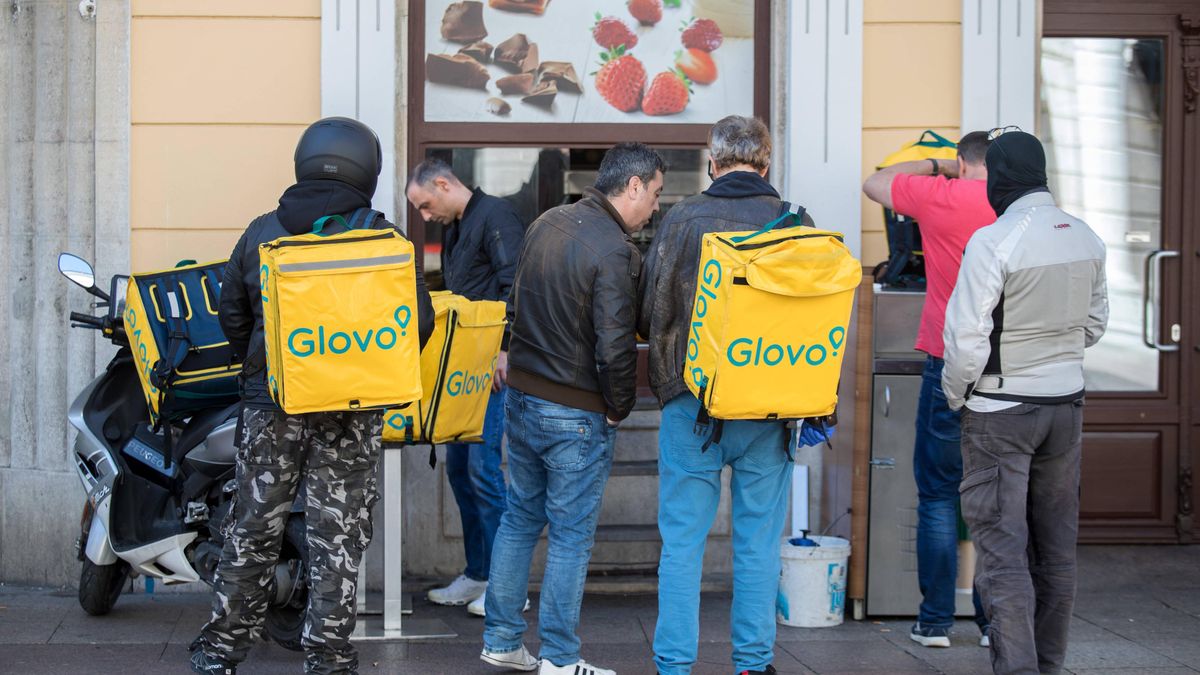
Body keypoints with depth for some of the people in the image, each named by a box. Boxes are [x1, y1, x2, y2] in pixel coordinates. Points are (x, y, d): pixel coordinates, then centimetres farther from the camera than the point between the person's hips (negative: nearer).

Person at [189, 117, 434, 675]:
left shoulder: (261, 233, 2)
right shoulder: (381, 238, -6)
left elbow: (232, 317, 9)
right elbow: (418, 320, -6)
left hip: (269, 402, 2)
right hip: (350, 409, -2)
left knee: (253, 529, 13)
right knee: (337, 539, 5)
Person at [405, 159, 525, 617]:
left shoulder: (495, 216, -10)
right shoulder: (453, 229, 20)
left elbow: (515, 288, -18)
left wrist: (503, 350, -22)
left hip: (495, 366, -10)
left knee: (483, 467, -11)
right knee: (459, 467, 10)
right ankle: (477, 576, 18)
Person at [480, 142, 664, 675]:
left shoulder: (545, 224, 6)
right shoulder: (613, 251, -20)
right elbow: (615, 347, -22)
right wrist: (620, 407, -7)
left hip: (521, 398, 8)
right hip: (577, 414, -7)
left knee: (520, 517, 17)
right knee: (571, 535, 3)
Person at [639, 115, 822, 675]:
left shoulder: (681, 220, -5)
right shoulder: (796, 224, -2)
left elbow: (648, 315, -1)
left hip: (692, 403, -1)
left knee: (682, 541, 6)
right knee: (759, 542, 11)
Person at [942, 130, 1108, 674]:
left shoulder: (993, 242, -19)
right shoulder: (1086, 238, 1)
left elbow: (967, 338, -19)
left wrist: (956, 396, -3)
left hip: (1001, 409, -6)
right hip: (1066, 403, 6)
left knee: (1003, 548, -3)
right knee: (1057, 546, 15)